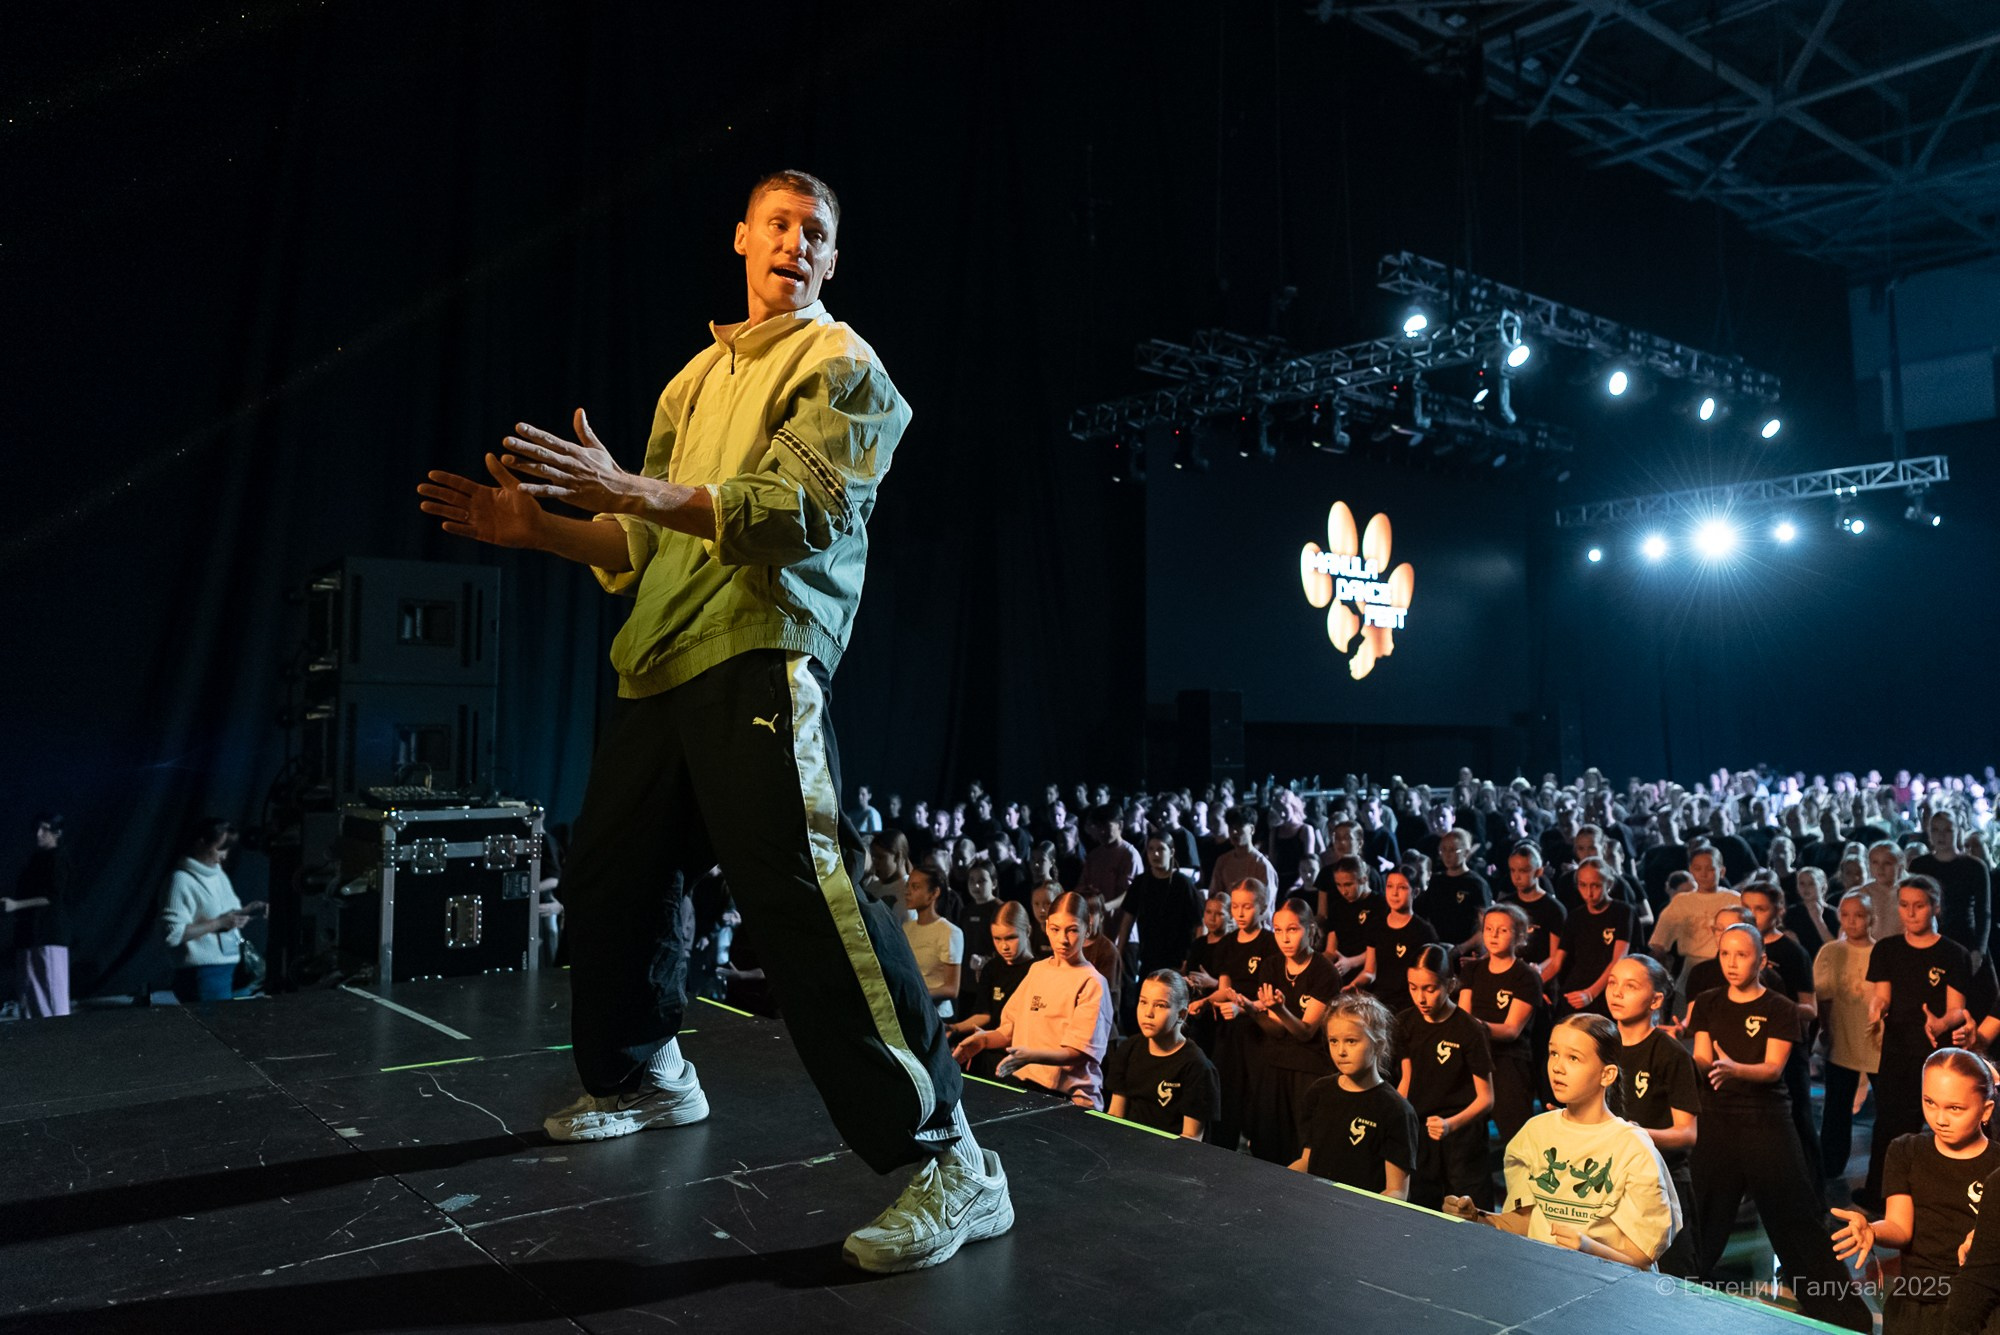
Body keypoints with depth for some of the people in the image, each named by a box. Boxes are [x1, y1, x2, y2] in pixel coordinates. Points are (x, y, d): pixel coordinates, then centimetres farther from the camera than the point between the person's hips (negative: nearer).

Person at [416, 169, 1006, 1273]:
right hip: (660, 662, 8)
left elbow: (808, 509, -13)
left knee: (805, 895, -21)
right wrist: (538, 527, 12)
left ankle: (948, 1162, -17)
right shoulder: (694, 380, 26)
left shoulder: (840, 363, 4)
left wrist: (633, 489, -22)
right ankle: (642, 1078, 38)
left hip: (761, 655, -8)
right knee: (611, 883, 14)